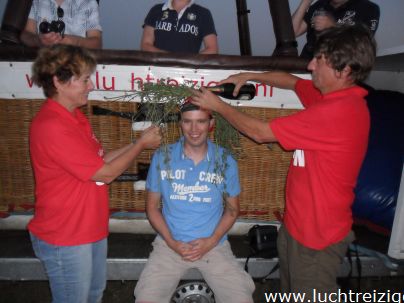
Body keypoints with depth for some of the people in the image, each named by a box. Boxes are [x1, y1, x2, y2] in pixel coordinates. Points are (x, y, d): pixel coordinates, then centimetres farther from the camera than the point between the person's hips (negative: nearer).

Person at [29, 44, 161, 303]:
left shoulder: (74, 116, 5)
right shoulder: (52, 127, -26)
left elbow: (99, 161, 7)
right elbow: (105, 173, -22)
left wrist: (139, 142, 0)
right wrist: (142, 144, -11)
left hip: (91, 228, 9)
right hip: (65, 240, -9)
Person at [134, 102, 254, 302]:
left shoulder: (226, 161, -3)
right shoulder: (162, 158, -4)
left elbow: (232, 209, 5)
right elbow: (152, 206, 3)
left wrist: (212, 241, -9)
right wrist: (171, 242, -9)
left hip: (214, 244, 0)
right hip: (170, 244, 0)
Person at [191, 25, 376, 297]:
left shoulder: (337, 111, -29)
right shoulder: (338, 96, 1)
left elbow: (260, 132, -23)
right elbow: (292, 81, 18)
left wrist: (218, 105, -9)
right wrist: (249, 76, 5)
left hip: (317, 233, -9)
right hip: (298, 222, 9)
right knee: (290, 292, 26)